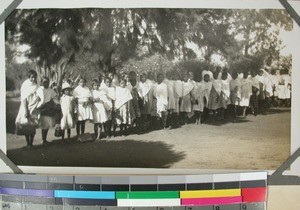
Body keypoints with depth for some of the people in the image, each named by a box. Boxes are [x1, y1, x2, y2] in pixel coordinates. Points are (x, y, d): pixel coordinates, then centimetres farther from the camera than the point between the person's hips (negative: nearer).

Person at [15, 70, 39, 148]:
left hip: (34, 109, 2)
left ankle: (31, 143, 11)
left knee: (33, 127, 3)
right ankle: (28, 143, 12)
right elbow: (23, 99, -8)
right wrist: (25, 111, -15)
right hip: (26, 108, -2)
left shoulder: (36, 86, 3)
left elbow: (38, 98, 4)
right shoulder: (25, 85, -5)